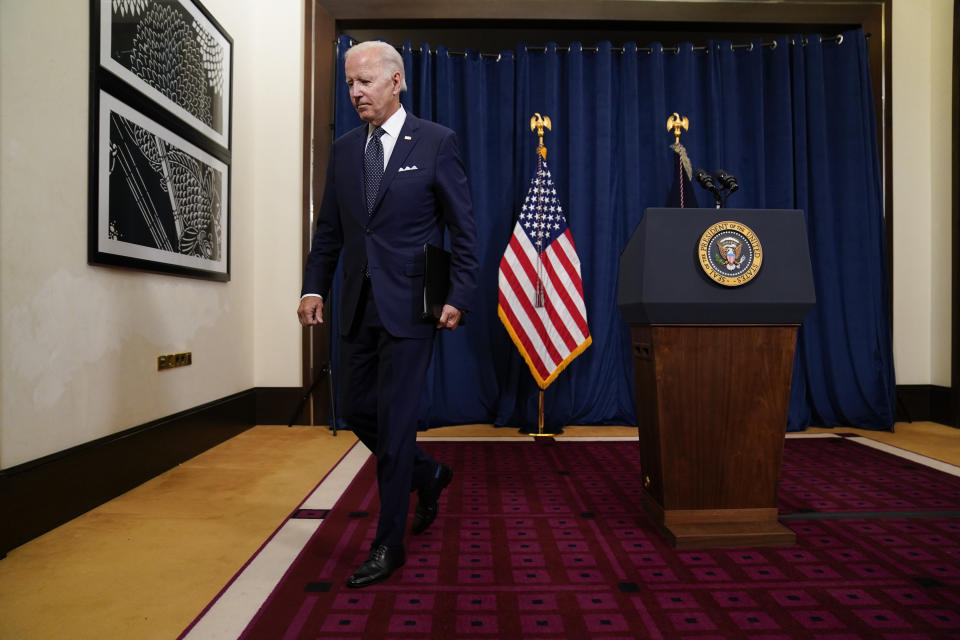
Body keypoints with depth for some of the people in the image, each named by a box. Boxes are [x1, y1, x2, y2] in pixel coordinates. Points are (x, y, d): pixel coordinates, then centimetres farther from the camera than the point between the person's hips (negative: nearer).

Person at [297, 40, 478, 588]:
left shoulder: (437, 142, -3)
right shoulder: (344, 148, 12)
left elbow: (463, 228, -4)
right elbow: (329, 230, 14)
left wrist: (460, 296, -12)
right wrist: (314, 287, 3)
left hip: (410, 306, -6)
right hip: (359, 306, 6)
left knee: (394, 420, -2)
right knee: (357, 411, 12)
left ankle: (390, 544, 15)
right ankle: (428, 475, 38)